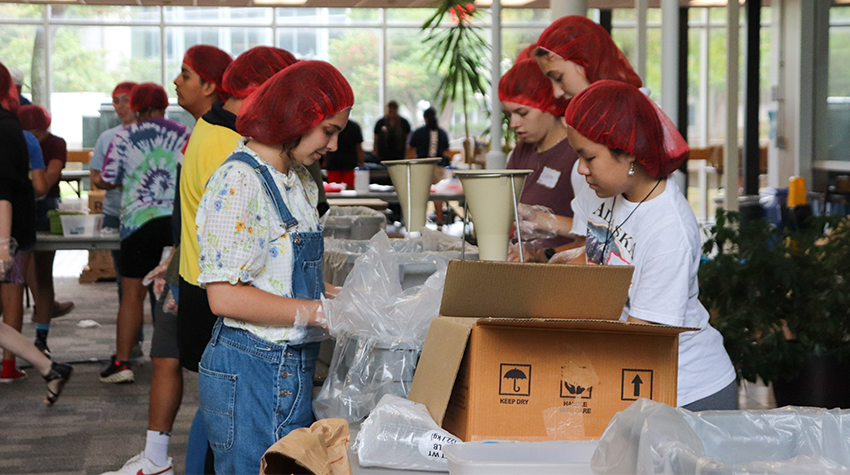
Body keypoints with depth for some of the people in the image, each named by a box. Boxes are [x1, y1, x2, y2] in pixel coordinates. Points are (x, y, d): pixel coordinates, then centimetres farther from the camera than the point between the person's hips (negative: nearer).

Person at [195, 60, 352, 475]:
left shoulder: (300, 182, 14)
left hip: (295, 368, 9)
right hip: (249, 372, -9)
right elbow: (224, 296, -21)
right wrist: (318, 312, -19)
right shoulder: (239, 182, -15)